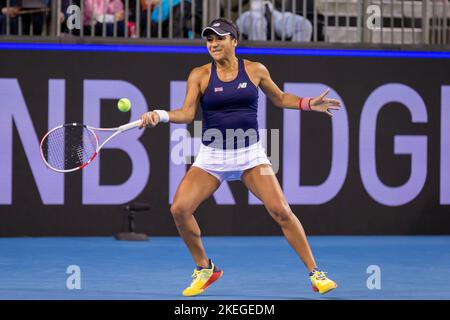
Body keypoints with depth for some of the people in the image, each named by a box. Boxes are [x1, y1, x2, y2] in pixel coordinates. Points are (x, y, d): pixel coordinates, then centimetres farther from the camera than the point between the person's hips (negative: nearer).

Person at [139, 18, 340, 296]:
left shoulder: (256, 71, 1)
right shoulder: (200, 75, -1)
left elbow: (279, 98, 17)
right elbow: (187, 114, -7)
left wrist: (309, 104, 5)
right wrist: (160, 115, -24)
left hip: (250, 154, -1)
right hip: (212, 157, 1)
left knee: (281, 211, -14)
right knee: (179, 209, -15)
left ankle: (315, 273, 0)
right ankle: (205, 269, 7)